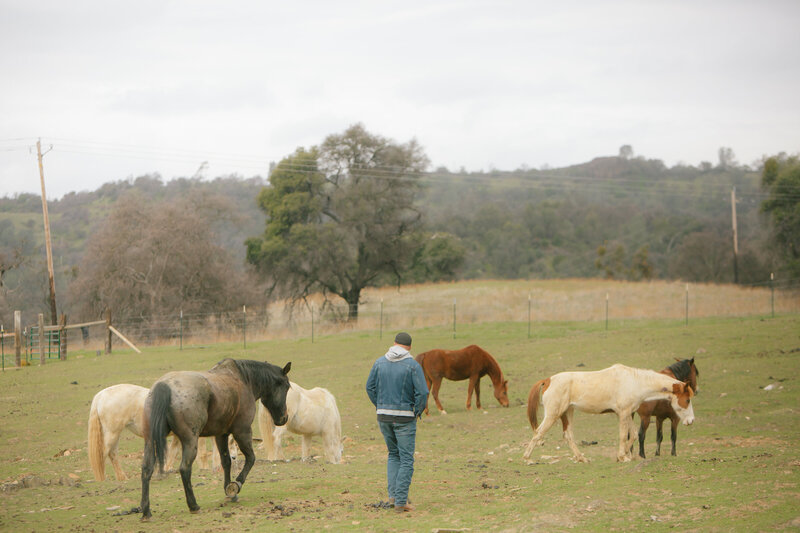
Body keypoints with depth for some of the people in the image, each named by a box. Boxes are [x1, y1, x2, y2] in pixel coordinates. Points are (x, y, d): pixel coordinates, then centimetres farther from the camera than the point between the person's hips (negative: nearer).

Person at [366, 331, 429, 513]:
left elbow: (370, 387, 6)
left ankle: (393, 494, 12)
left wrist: (379, 407, 13)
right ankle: (400, 501, -2)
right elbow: (422, 393, -15)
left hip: (383, 416, 4)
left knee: (393, 454, 21)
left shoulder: (379, 362, 3)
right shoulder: (413, 366, -10)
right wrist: (418, 412, 0)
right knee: (406, 459, 3)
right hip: (405, 417, -4)